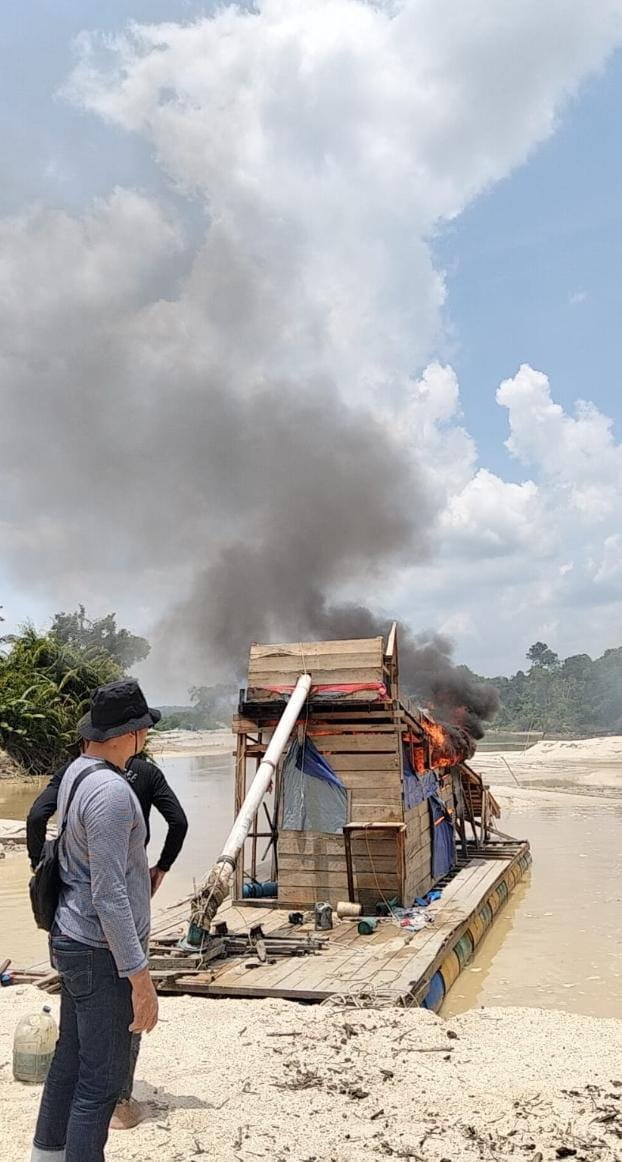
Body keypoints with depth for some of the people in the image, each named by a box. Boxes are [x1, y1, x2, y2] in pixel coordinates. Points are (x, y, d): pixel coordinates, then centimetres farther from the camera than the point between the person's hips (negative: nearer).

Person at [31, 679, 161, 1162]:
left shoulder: (76, 772, 5)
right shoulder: (111, 791, -25)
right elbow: (108, 895, -26)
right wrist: (139, 975, -22)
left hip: (74, 941, 10)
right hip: (102, 953, -10)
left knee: (71, 1060, 21)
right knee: (102, 1078, 2)